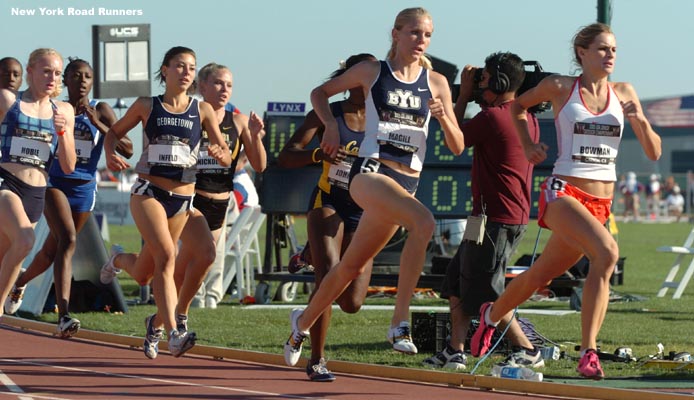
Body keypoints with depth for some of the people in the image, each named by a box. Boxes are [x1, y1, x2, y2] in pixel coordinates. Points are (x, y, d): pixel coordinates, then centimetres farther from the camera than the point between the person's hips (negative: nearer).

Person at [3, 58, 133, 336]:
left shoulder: (101, 112, -1)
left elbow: (127, 150, -9)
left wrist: (99, 125, -19)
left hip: (85, 188, 3)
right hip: (55, 184, -3)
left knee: (52, 251, 16)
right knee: (68, 239, -25)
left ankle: (21, 282, 49)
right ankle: (64, 315, -32)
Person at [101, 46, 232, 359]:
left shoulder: (202, 110, 5)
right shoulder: (147, 106, 3)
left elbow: (227, 157, 3)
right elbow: (114, 132, 15)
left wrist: (220, 154, -21)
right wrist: (110, 154, -7)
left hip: (182, 199, 3)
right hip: (148, 192, -3)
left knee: (143, 275, 10)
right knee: (166, 256, -25)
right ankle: (173, 334, -23)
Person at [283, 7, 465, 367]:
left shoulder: (436, 83, 9)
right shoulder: (372, 71, 4)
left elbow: (457, 147, 9)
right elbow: (320, 93, 17)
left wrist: (443, 116, -10)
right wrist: (331, 125, 0)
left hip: (407, 183, 4)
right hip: (370, 172, -4)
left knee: (352, 266, 13)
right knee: (424, 223, -32)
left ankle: (303, 322, 37)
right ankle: (400, 322, -32)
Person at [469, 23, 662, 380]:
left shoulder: (623, 93, 8)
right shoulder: (560, 87, 0)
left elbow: (653, 153, 7)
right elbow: (518, 105, 20)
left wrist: (640, 120, -11)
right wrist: (527, 145, 7)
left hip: (600, 203, 5)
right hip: (563, 193, -5)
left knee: (542, 274, 12)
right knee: (607, 251, -29)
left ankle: (492, 314, 39)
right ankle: (588, 352, -27)